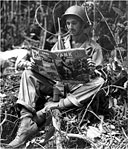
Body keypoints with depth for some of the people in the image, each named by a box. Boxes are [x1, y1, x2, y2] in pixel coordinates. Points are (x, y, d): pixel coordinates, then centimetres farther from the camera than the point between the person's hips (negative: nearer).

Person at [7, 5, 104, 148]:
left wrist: (92, 70, -29)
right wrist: (27, 63, -11)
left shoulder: (93, 47, 3)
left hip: (78, 88, -3)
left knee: (99, 82, -33)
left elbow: (98, 74, -5)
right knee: (28, 73, -17)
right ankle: (26, 123, -37)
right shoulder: (61, 43, 14)